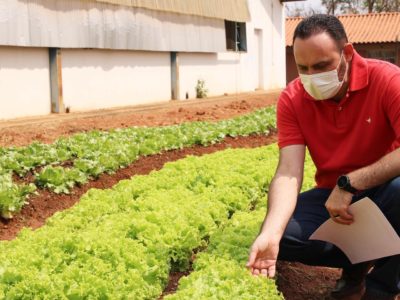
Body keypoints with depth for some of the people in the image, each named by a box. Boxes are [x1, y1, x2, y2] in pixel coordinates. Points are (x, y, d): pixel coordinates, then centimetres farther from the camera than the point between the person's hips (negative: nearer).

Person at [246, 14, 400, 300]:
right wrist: (270, 234, -38)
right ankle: (359, 260, 6)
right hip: (334, 195, 3)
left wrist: (349, 183, -33)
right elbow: (288, 172, -22)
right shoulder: (292, 99, -12)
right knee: (280, 233, -20)